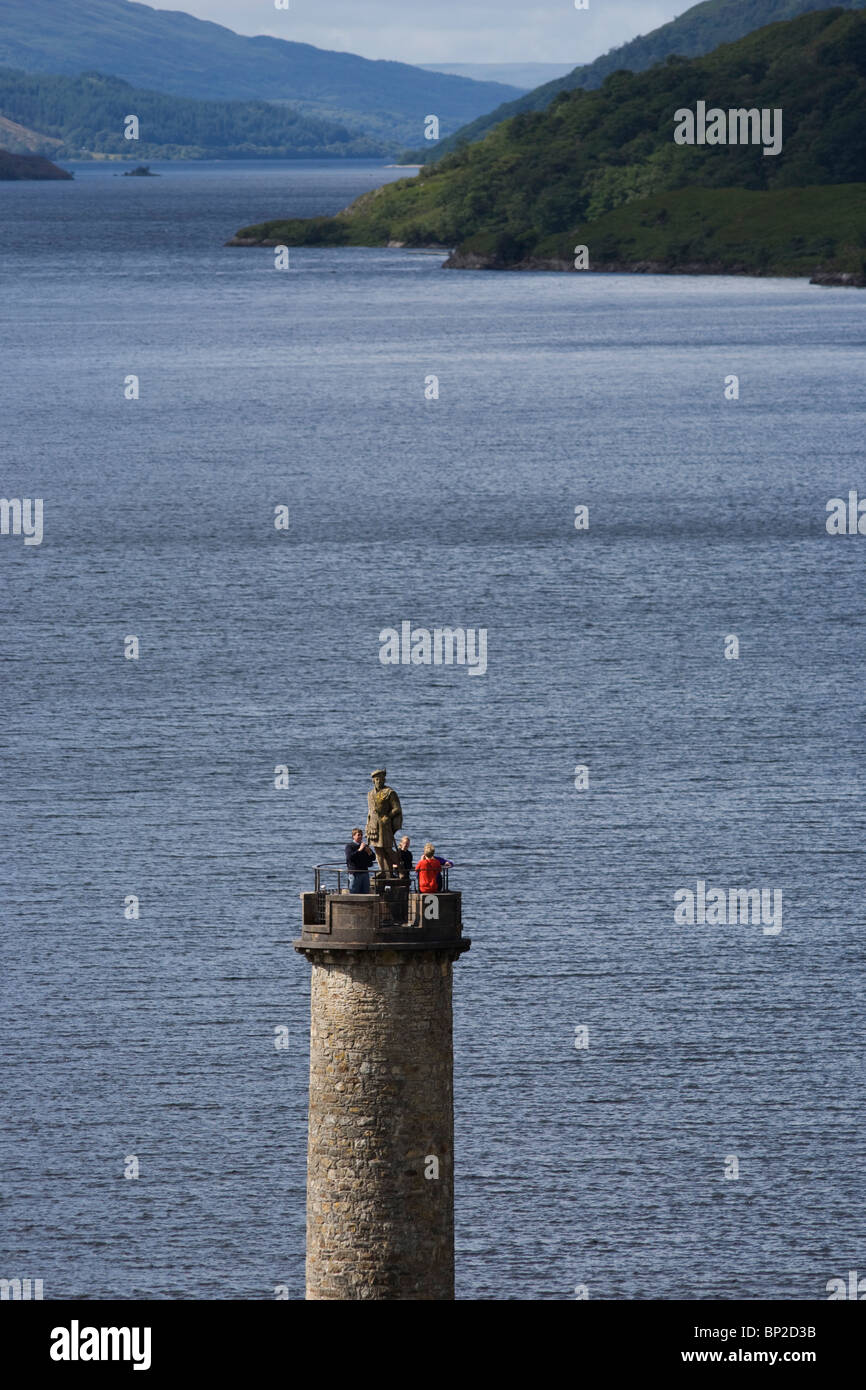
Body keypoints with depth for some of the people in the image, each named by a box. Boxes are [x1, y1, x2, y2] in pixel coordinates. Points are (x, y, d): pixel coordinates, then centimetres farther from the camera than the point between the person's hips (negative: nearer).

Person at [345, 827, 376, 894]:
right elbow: (349, 857, -19)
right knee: (354, 893, -6)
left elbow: (373, 858, 15)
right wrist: (359, 850, -21)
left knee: (365, 893, 7)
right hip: (355, 873, -6)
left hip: (365, 873, 6)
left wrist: (370, 853, -7)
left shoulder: (365, 846, 16)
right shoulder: (349, 846, -2)